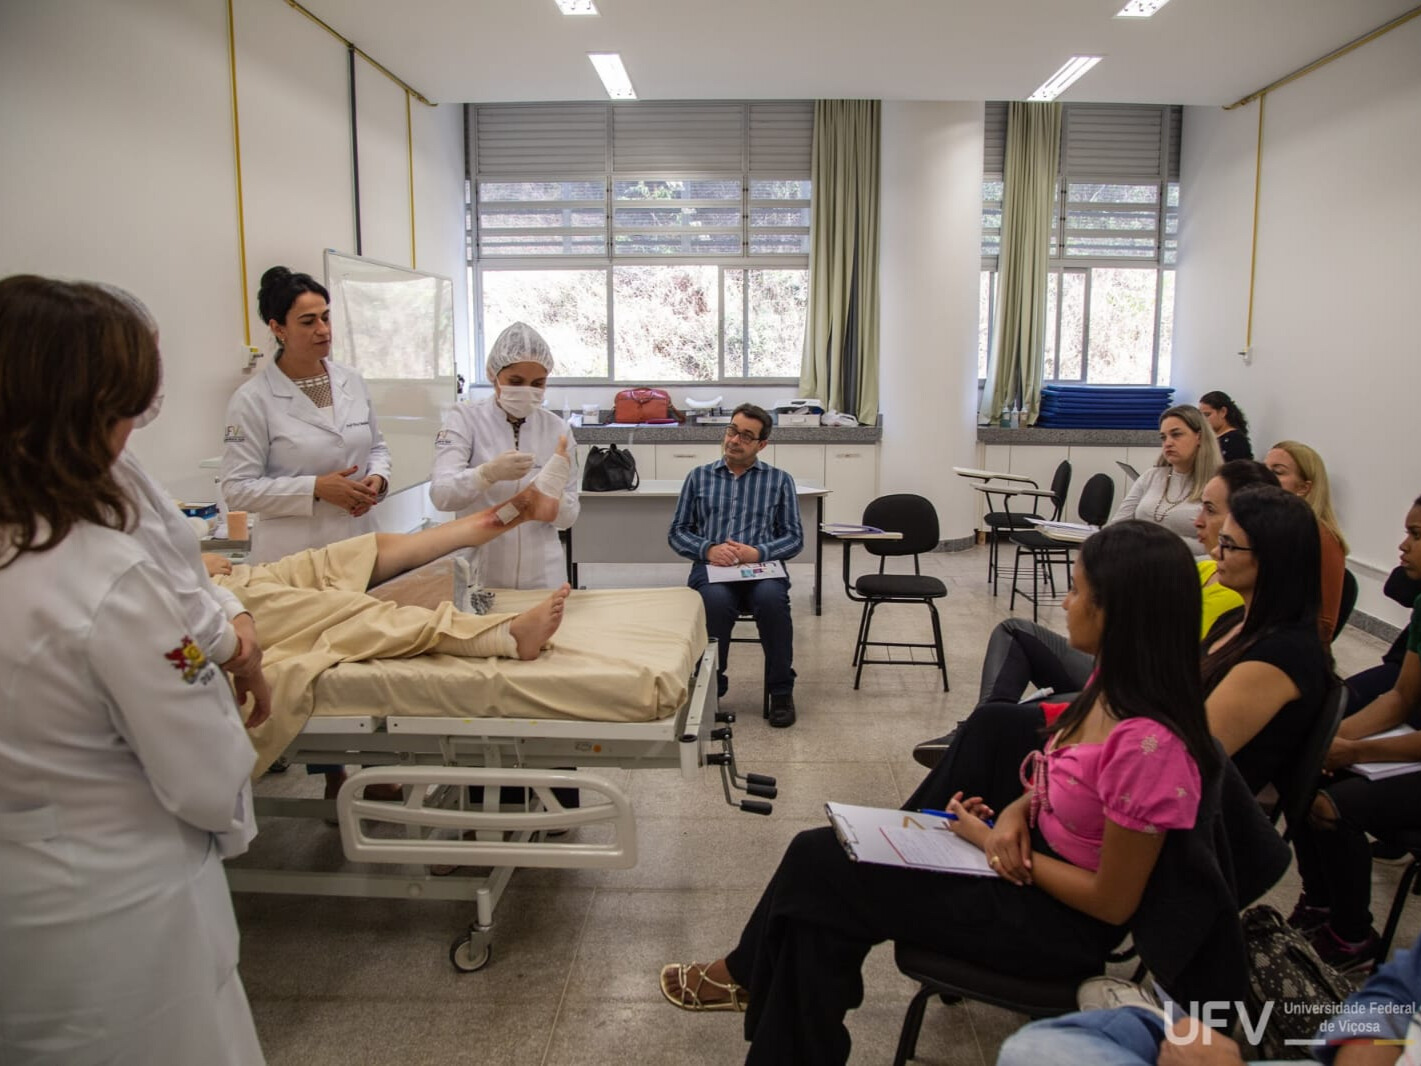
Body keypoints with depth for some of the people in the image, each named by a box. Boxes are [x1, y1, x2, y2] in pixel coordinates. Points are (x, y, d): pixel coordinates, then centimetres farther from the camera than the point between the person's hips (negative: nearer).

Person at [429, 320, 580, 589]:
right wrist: (489, 473, -35)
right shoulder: (464, 418, -6)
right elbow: (441, 495, -18)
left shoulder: (556, 428, 0)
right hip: (477, 570, -2)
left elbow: (569, 516, 1)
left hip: (542, 574, 2)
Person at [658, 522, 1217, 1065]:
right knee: (822, 857, -2)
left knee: (821, 867, -5)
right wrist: (1018, 808, -7)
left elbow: (1113, 901, -22)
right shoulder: (1114, 683, -4)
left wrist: (990, 840, -14)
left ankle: (746, 974, 25)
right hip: (1036, 859, 8)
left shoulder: (1148, 743, -31)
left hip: (1058, 920, -8)